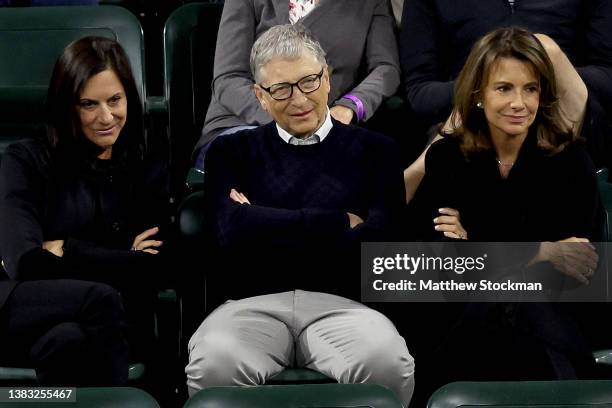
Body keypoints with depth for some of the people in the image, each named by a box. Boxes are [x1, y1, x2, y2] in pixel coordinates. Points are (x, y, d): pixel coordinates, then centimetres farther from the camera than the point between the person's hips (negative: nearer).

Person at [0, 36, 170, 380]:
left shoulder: (150, 174, 23)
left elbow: (158, 270, 5)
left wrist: (64, 250, 2)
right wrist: (123, 260, 3)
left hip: (115, 327, 1)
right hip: (32, 312, -1)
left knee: (70, 340, -38)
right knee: (100, 298, -37)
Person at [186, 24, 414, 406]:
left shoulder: (374, 150, 16)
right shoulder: (233, 151, 18)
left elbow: (377, 243, -1)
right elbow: (232, 232, -2)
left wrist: (266, 226, 1)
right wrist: (339, 223, -1)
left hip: (341, 304, 0)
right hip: (253, 303, 0)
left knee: (386, 363, -35)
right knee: (214, 364, -35)